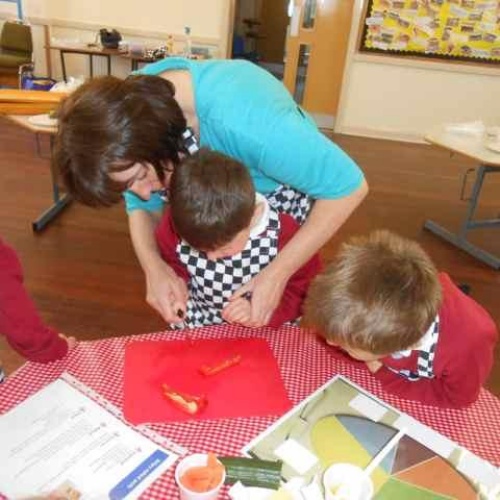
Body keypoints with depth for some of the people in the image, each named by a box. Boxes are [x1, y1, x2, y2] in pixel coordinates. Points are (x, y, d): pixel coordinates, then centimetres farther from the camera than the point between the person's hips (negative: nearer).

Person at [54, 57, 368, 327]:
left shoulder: (242, 120, -43)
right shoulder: (136, 101, -24)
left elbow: (348, 186, -32)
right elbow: (143, 206, -9)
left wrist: (278, 274, -34)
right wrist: (153, 267, -28)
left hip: (278, 194, -4)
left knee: (270, 323, 4)